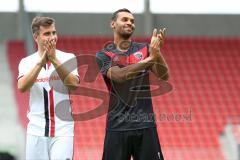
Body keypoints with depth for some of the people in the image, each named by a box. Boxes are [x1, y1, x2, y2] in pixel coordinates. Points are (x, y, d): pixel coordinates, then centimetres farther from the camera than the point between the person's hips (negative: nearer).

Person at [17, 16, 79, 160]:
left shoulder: (68, 58, 4)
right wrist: (41, 62, -18)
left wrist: (54, 60, -18)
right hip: (37, 130, 2)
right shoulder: (27, 62, 7)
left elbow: (74, 84, -12)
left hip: (62, 130, -2)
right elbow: (22, 87, -11)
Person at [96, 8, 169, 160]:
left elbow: (164, 76, -2)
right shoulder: (103, 55, 3)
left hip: (145, 124, 1)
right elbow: (118, 75, -16)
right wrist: (149, 59, -26)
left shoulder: (144, 50, 9)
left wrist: (157, 53, -21)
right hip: (118, 126, -1)